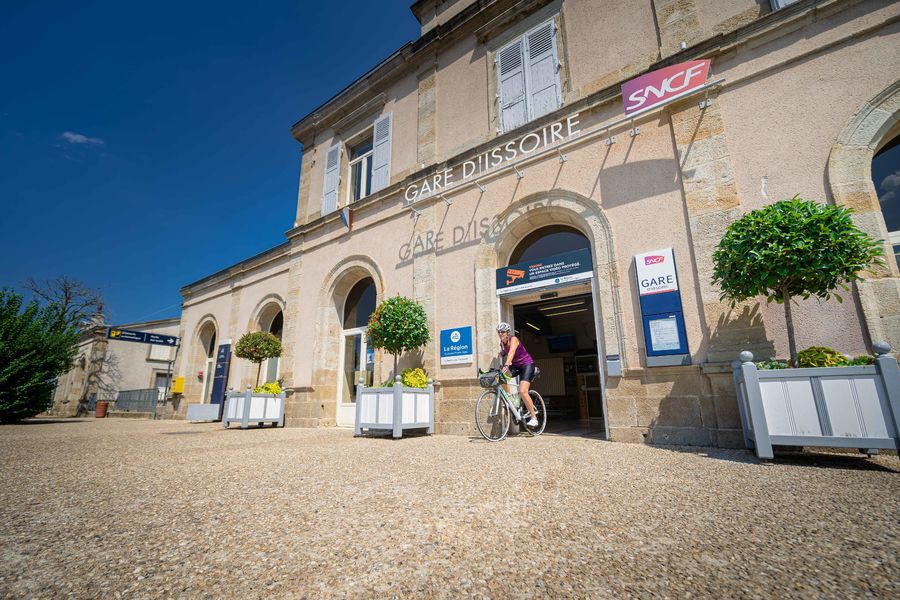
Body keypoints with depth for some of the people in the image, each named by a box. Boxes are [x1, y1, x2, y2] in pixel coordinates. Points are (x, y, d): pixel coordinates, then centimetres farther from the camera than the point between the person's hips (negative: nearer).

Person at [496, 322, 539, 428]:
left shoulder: (513, 339, -23)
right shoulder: (502, 343, -1)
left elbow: (511, 353, -39)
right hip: (515, 365, 7)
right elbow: (501, 356, -4)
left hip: (527, 365, -7)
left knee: (522, 392, -20)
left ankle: (534, 418, -7)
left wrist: (506, 365, -54)